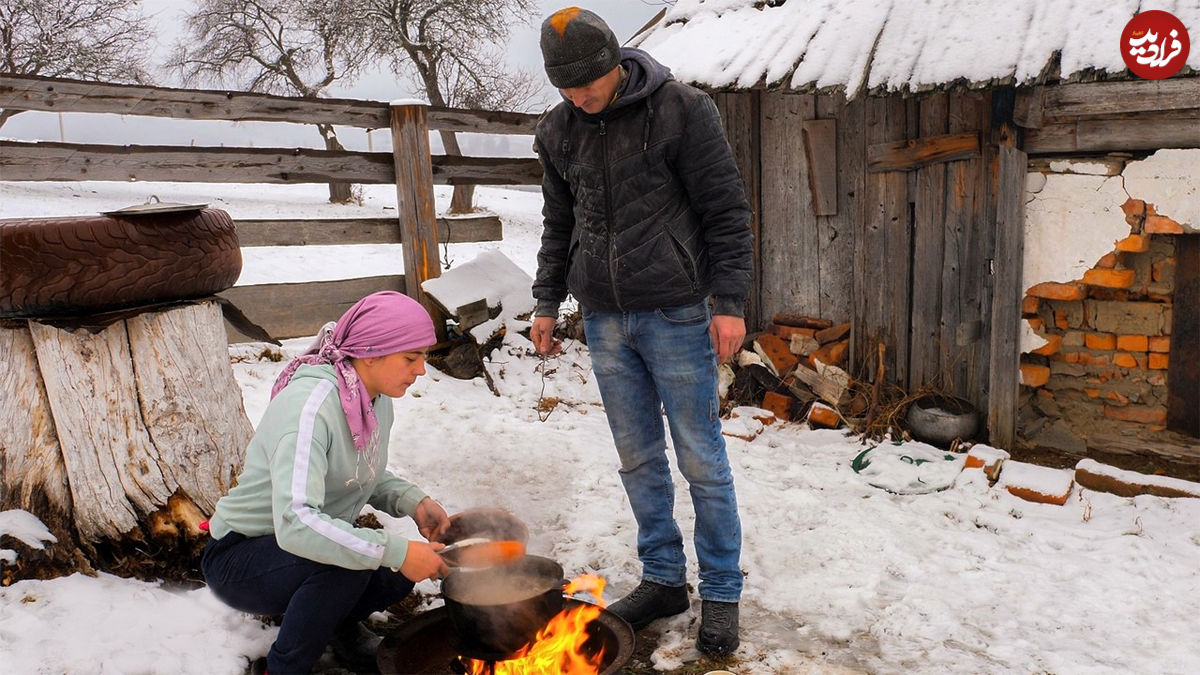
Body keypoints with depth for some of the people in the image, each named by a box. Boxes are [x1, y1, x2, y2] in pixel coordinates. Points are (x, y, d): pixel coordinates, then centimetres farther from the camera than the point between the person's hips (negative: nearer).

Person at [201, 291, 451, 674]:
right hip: (239, 558, -7)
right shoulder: (311, 404, -32)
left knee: (396, 575, -15)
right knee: (344, 566, -33)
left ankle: (340, 625, 15)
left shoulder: (377, 398, -6)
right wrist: (395, 551, -41)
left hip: (313, 543, 7)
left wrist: (413, 501, -10)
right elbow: (295, 523, -41)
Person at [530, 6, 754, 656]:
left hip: (675, 315, -4)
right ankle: (664, 578, 29)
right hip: (604, 321, 5)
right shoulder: (559, 129, 7)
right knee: (638, 457, 12)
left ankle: (721, 592, 19)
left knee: (701, 459, 3)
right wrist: (547, 302, 14)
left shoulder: (681, 109, -8)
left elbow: (726, 212, -7)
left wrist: (728, 302, -11)